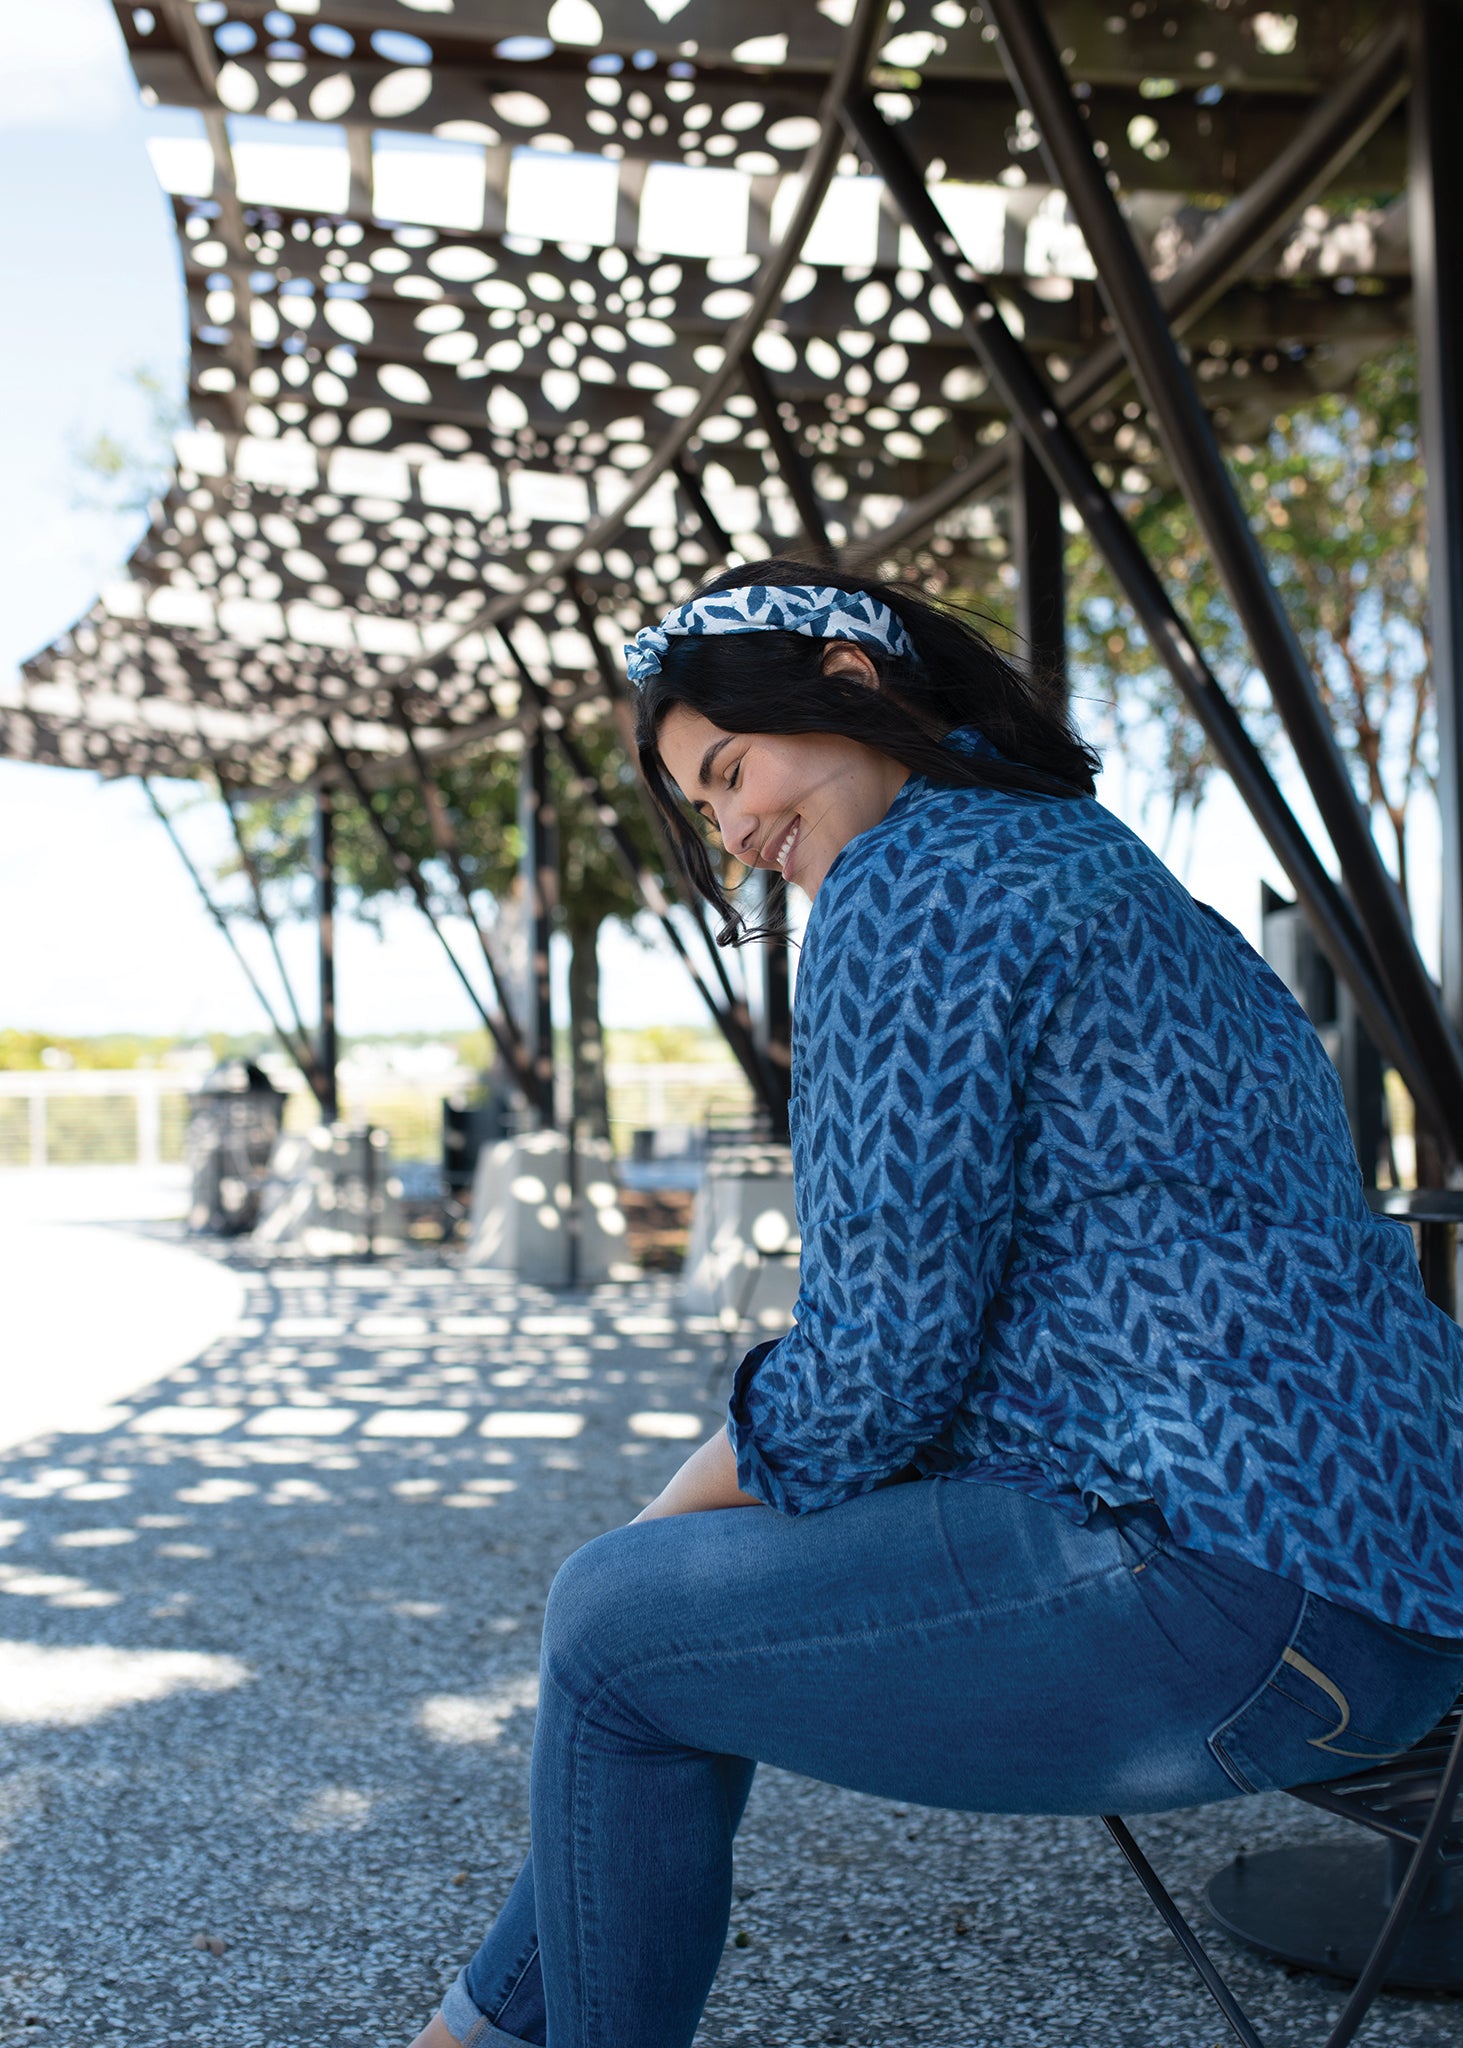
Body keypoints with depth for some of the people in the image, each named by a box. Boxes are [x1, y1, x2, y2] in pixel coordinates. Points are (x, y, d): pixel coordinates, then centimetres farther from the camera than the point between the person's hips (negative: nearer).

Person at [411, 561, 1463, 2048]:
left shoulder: (914, 878, -10)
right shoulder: (1101, 868, 20)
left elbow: (882, 1344, -15)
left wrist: (685, 1508, 3)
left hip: (1223, 1584, -11)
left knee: (615, 1622, 1)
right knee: (710, 1573, 20)